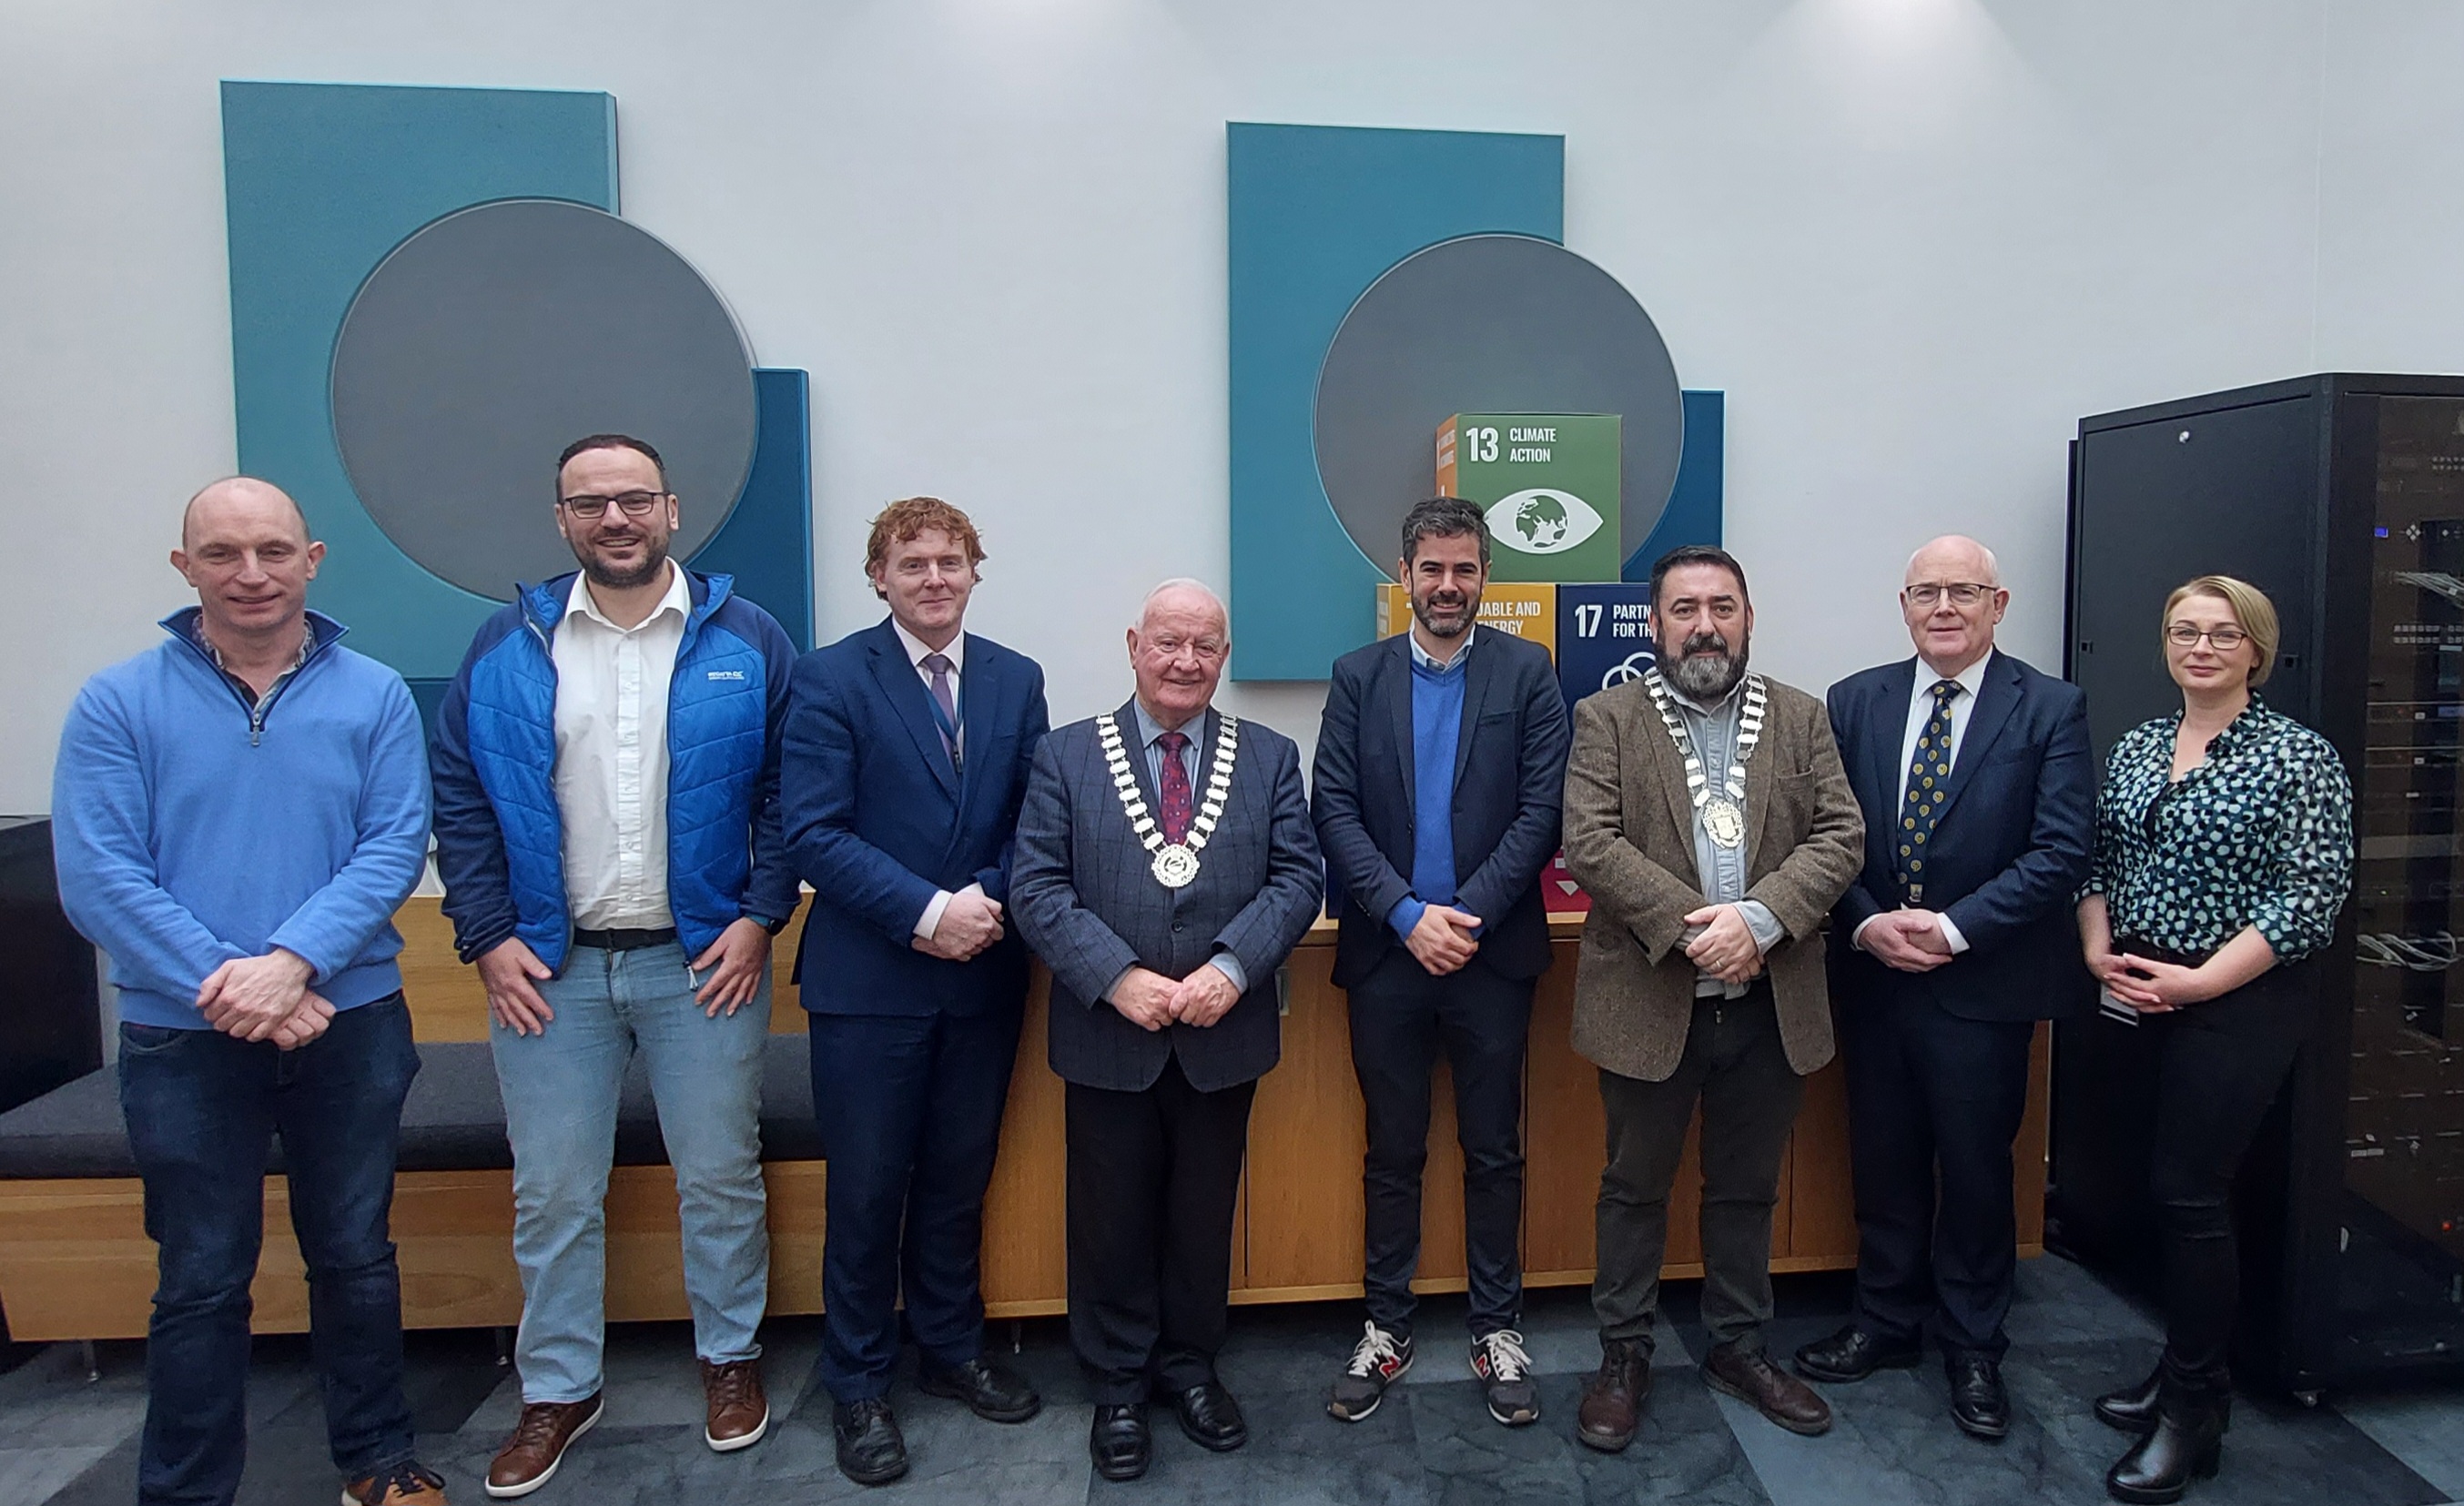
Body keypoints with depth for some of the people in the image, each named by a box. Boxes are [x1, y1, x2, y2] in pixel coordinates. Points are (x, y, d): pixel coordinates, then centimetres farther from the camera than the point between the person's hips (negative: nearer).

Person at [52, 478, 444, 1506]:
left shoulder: (375, 696, 0)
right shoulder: (119, 703, -2)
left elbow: (396, 845, -7)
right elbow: (96, 876, -8)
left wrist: (293, 962, -20)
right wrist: (223, 984, -18)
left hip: (350, 1024, 1)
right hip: (183, 1037, -1)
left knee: (355, 1256, 14)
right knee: (202, 1281, 10)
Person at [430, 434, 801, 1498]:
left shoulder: (745, 642, -1)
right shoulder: (506, 649, 2)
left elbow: (787, 791, 0)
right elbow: (460, 799, 4)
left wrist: (761, 915, -7)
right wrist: (487, 937, -3)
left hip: (704, 962, -1)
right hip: (548, 969, 1)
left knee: (720, 1179, 9)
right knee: (553, 1193, 10)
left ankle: (731, 1358, 30)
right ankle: (558, 1390, 29)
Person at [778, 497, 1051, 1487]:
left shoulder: (1016, 680, 6)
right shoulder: (831, 678, -6)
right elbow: (815, 833, -13)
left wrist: (991, 902, -12)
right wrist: (927, 912, -20)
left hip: (983, 976, 4)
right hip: (870, 981, -3)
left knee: (958, 1181, 17)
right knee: (867, 1192, 7)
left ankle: (952, 1351, 36)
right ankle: (858, 1387, 26)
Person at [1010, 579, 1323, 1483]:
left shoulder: (1270, 758, 4)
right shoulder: (1066, 756, 0)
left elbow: (1298, 876, -3)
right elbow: (1038, 888, -7)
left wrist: (1232, 967, -17)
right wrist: (1118, 978, -18)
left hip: (1223, 1035, 1)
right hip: (1108, 1036, -1)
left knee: (1204, 1214, 15)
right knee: (1112, 1220, 11)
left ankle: (1190, 1366, 36)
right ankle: (1118, 1386, 30)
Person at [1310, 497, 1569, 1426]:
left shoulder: (1527, 673, 1)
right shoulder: (1358, 677, 4)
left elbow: (1542, 810, -6)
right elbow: (1336, 813, -3)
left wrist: (1467, 913, -15)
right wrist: (1408, 915, -14)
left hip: (1491, 952, -1)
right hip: (1386, 954, 1)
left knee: (1494, 1151, 11)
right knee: (1392, 1151, 12)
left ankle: (1497, 1330, 26)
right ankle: (1385, 1326, 26)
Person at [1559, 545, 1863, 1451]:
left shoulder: (1801, 719, 7)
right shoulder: (1605, 721, -1)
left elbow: (1840, 836, -2)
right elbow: (1590, 845, -11)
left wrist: (1757, 919, -18)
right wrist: (1689, 927, -20)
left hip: (1770, 1003, 3)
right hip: (1650, 1002, -2)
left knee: (1747, 1189, 17)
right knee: (1634, 1188, 11)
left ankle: (1738, 1347, 34)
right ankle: (1624, 1354, 26)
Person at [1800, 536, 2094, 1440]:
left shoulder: (2050, 709, -4)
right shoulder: (1854, 702, 4)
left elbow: (2060, 851, -11)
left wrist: (1953, 928, -18)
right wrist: (1868, 923, -13)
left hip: (1983, 985, -3)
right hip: (1873, 977, 3)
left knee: (1976, 1170, 10)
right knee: (1883, 1162, 14)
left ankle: (1973, 1348, 28)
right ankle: (1887, 1323, 33)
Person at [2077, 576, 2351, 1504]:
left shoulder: (2298, 756, -8)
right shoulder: (2136, 746, 9)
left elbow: (2312, 897, -13)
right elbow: (2098, 860, 13)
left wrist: (2201, 979, -18)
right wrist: (2100, 950, -4)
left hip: (2243, 1001, -5)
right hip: (2141, 998, 5)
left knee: (2190, 1190, -4)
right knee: (2173, 1183, 12)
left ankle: (2194, 1410, 11)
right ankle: (2186, 1367, 28)